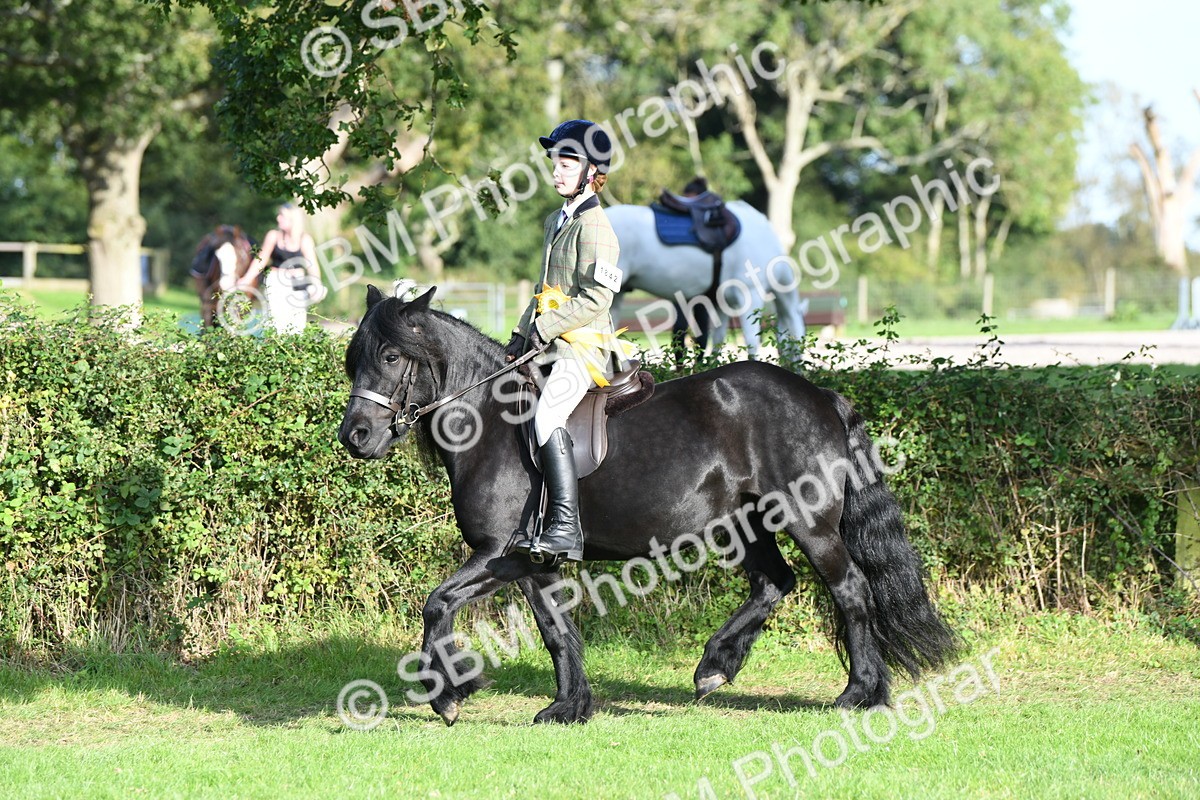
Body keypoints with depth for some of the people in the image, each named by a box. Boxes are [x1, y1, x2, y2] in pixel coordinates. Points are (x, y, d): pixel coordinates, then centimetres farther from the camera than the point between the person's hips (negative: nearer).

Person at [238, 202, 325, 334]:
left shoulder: (305, 239, -2)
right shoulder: (274, 236, 1)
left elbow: (312, 265, -9)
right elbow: (261, 259, -3)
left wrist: (316, 286, -25)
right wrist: (247, 279, -13)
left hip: (297, 285, 0)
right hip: (276, 284, 0)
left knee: (297, 325, -4)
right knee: (277, 323, -9)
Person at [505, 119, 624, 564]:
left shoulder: (594, 227, -11)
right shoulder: (557, 222, 19)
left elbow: (597, 297, -19)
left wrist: (544, 329, -19)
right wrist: (522, 335, 15)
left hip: (584, 344, -11)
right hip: (551, 344, 11)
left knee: (547, 414, -28)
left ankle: (565, 529, -35)